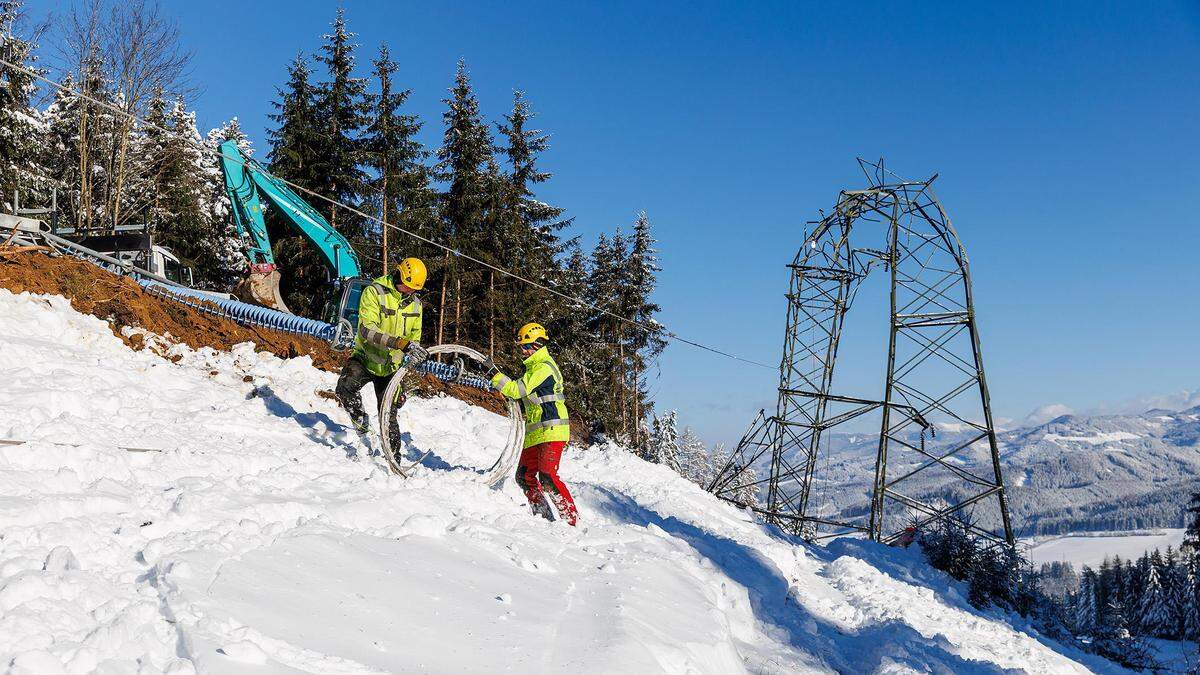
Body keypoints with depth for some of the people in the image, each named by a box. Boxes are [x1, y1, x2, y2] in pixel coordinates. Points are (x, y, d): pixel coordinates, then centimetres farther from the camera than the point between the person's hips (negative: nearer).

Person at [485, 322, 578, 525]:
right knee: (525, 476, 7)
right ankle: (544, 517, 13)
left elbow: (518, 390, -19)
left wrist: (493, 372, -16)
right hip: (535, 433, 10)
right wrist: (518, 403, 15)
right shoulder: (534, 367, 21)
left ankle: (573, 519, -14)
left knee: (547, 476, -18)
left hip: (551, 431, -10)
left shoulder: (543, 367, -12)